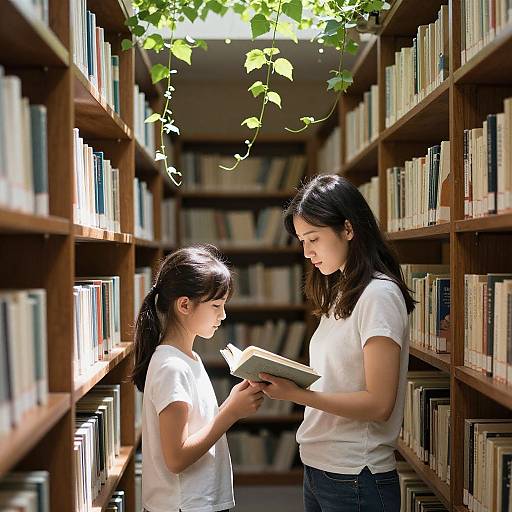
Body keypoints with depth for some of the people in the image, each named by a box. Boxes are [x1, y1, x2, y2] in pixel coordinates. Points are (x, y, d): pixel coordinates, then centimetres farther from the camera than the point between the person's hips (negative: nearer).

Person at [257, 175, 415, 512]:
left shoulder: (379, 294, -15)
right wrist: (280, 377, -5)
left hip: (356, 480, -7)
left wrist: (296, 393, -25)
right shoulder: (341, 293, 11)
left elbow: (378, 404, -20)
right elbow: (337, 381, 7)